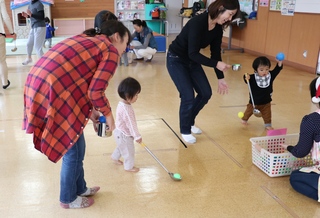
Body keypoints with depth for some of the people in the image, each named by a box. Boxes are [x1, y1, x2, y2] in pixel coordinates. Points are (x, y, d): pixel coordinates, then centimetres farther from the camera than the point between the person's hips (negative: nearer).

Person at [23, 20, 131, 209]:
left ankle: (80, 188, 40)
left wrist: (91, 110, 20)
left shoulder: (87, 40, 24)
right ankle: (68, 198, 30)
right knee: (74, 149, 11)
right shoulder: (111, 51, -1)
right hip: (54, 92, -9)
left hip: (39, 85, 9)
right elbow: (96, 92, -10)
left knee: (76, 146, 23)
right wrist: (108, 114, 7)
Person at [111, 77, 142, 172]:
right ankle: (129, 166, 29)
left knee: (121, 147, 31)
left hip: (121, 132, 9)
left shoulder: (123, 104, -2)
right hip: (124, 135, -9)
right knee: (128, 151, 10)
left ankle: (115, 157, 53)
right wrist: (137, 136, -22)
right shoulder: (126, 109, -35)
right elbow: (131, 124, -30)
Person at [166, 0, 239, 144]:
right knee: (188, 96, -11)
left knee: (205, 93, 5)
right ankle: (185, 131, 13)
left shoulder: (218, 28, -6)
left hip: (192, 60, 8)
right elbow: (193, 53, -33)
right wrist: (216, 64, -36)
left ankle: (190, 122, 27)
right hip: (176, 60, -8)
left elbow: (215, 53, 1)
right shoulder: (198, 22, -30)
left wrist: (220, 78, 1)